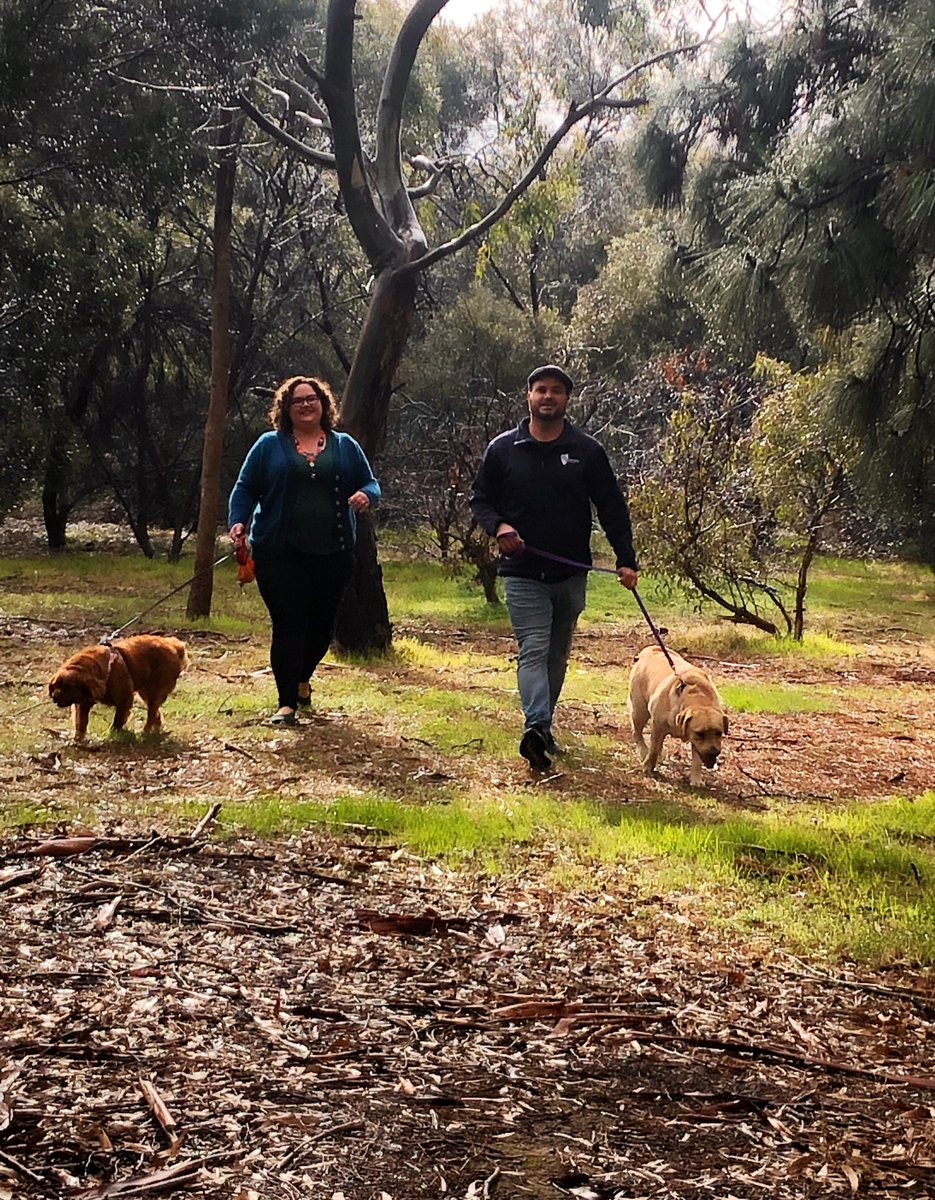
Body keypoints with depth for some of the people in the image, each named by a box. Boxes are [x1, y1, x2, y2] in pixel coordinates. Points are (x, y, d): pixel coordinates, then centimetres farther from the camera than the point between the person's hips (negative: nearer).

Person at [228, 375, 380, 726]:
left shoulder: (345, 446, 12)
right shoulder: (270, 446, 7)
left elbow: (370, 483, 14)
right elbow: (245, 488, 7)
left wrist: (366, 495, -10)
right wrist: (238, 521, -11)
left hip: (332, 554, 2)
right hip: (280, 553, -2)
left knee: (321, 625, 9)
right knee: (289, 625, -8)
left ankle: (302, 679, 37)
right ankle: (287, 703, -2)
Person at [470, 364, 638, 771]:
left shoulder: (587, 451, 3)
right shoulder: (503, 449, 2)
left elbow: (612, 508, 5)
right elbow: (480, 499, 9)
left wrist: (626, 559, -3)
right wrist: (498, 526, -12)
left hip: (571, 574, 3)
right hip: (523, 573, -2)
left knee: (558, 654, 12)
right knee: (534, 651, -15)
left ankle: (544, 724, 24)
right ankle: (536, 727, -27)